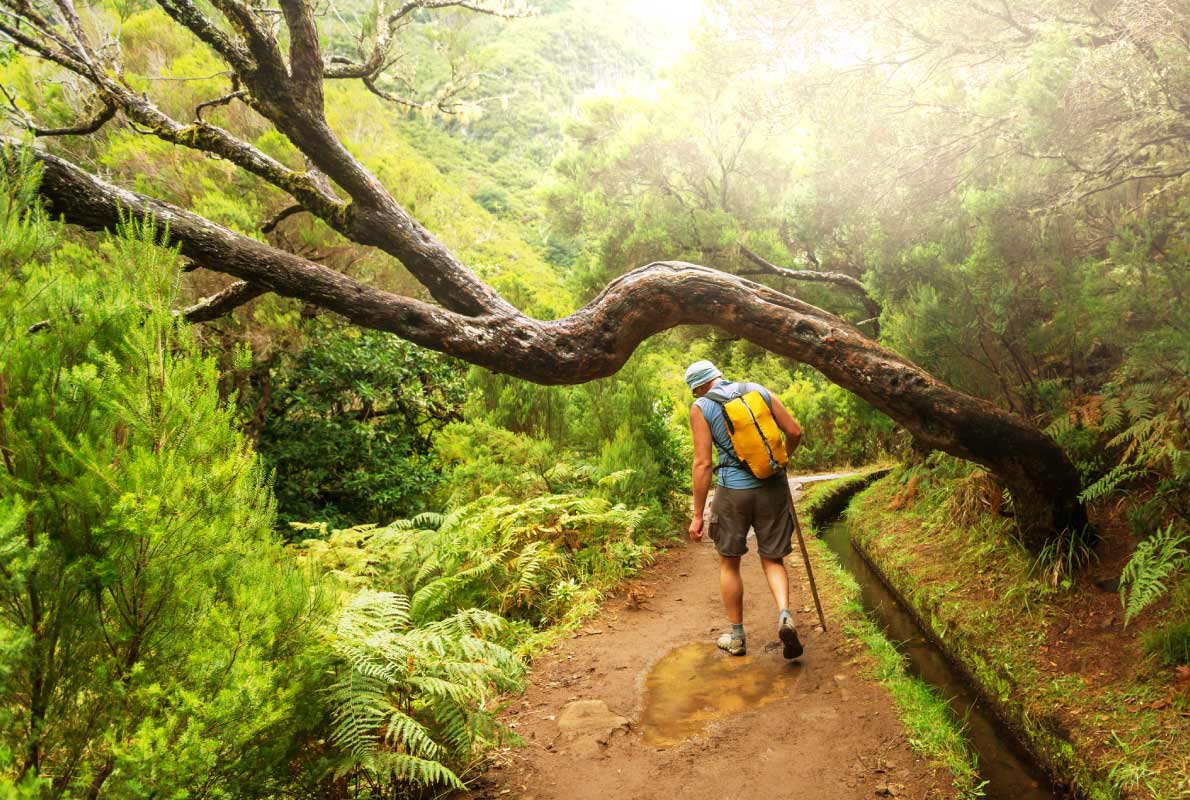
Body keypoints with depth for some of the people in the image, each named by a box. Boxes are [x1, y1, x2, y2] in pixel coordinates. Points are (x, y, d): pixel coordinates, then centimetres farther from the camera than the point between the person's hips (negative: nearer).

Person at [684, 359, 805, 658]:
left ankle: (737, 637, 23)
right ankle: (784, 616, -10)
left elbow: (702, 463, -10)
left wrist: (698, 515, -5)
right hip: (773, 487, 3)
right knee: (773, 560, 16)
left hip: (733, 491, -3)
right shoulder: (760, 391, 5)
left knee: (728, 563, 16)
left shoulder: (701, 407, -6)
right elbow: (795, 432, 3)